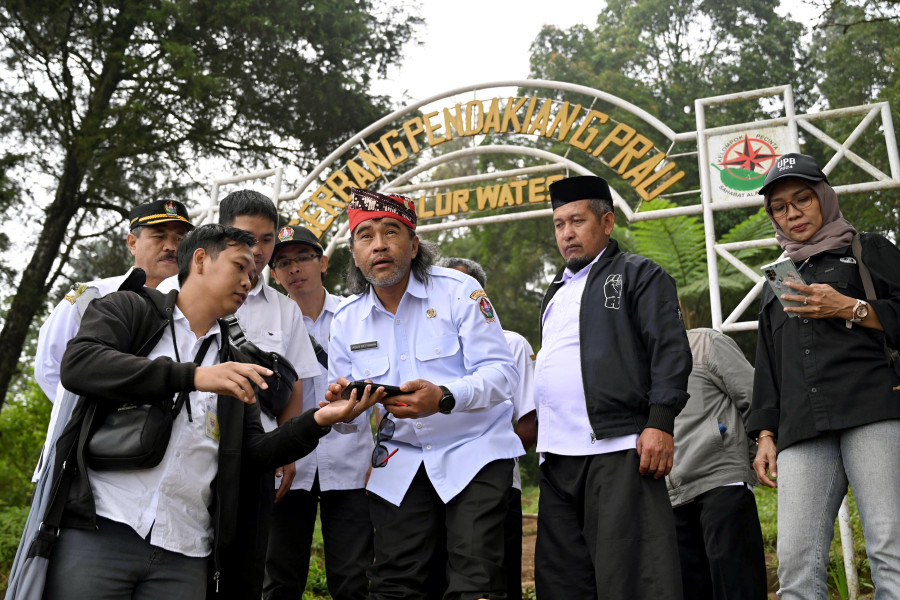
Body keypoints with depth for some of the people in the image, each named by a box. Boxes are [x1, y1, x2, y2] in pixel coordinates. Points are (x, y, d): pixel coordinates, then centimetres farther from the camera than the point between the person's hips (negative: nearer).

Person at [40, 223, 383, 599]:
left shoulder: (233, 364, 19)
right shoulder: (127, 309, 7)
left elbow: (254, 454, 15)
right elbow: (78, 364, -13)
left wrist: (317, 421, -2)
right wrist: (194, 376, -18)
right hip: (97, 529, -4)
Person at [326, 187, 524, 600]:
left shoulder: (458, 291, -7)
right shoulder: (346, 321, 5)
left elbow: (501, 372, -13)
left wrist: (445, 398, -31)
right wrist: (342, 401, -15)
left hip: (473, 452, -3)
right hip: (399, 463, 4)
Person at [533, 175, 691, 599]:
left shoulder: (639, 275, 5)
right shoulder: (556, 293, 26)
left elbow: (670, 352, -5)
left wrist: (660, 424, -16)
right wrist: (531, 420, 18)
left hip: (617, 450, -7)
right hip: (557, 455, 7)